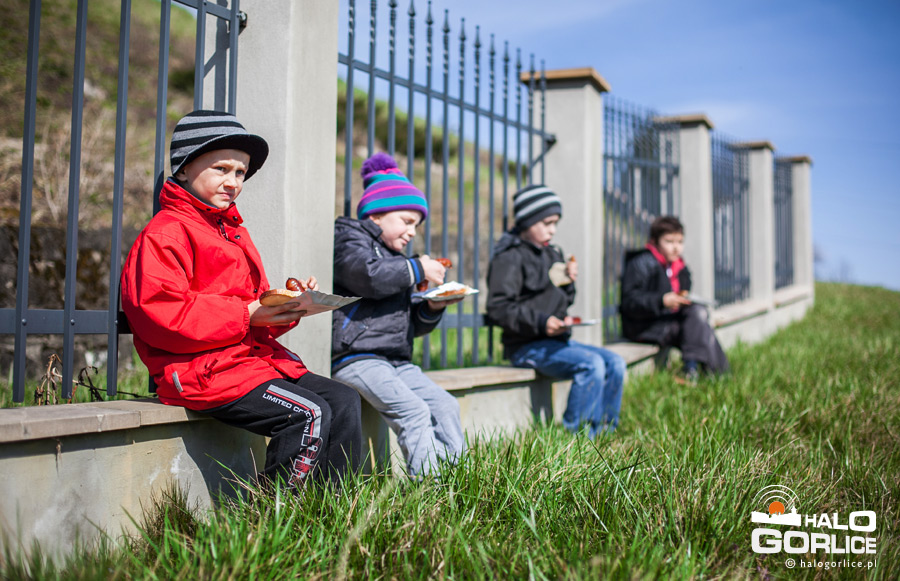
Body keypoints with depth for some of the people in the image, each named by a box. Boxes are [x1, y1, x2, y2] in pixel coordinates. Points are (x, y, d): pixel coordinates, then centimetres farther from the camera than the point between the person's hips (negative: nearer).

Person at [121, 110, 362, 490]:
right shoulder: (165, 234, -5)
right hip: (204, 370, -9)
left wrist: (289, 308, 1)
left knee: (344, 401, -3)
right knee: (310, 414, -23)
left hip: (257, 356, 9)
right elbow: (162, 317, -19)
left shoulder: (235, 232, 25)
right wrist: (247, 315, -18)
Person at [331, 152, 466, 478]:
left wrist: (432, 309, 5)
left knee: (445, 406, -4)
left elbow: (411, 325, 27)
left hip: (397, 362, 9)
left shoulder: (395, 258, 29)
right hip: (356, 358, -9)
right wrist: (418, 269, -11)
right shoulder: (348, 238, 2)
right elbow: (369, 275, -24)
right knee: (413, 411, -24)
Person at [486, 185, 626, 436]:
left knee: (614, 363, -2)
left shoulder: (551, 254, 19)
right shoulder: (509, 258, -8)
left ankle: (604, 431, 3)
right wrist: (540, 322, -27)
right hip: (526, 346, -9)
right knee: (590, 364, -26)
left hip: (558, 340, 9)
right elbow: (498, 308, -18)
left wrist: (569, 283, 6)